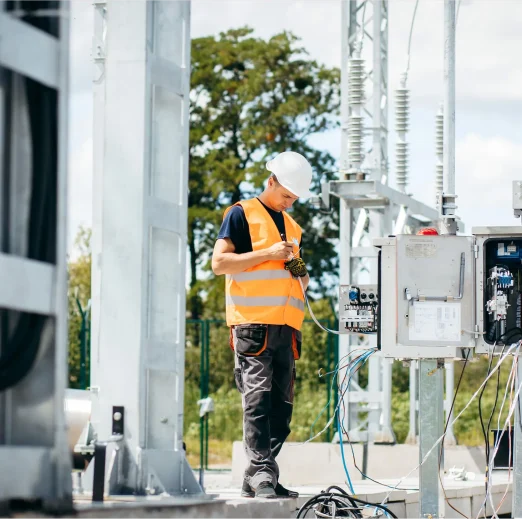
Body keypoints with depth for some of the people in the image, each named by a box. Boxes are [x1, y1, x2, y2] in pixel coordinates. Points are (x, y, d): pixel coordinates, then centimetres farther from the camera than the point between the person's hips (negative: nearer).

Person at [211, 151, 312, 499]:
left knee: (282, 405, 4)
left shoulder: (292, 226, 24)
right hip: (253, 323, -7)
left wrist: (301, 275, 9)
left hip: (286, 326, 7)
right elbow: (219, 263, -7)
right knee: (258, 400, -14)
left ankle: (255, 481, 8)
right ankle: (262, 473, -17)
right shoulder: (242, 215, 3)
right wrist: (267, 254, -12)